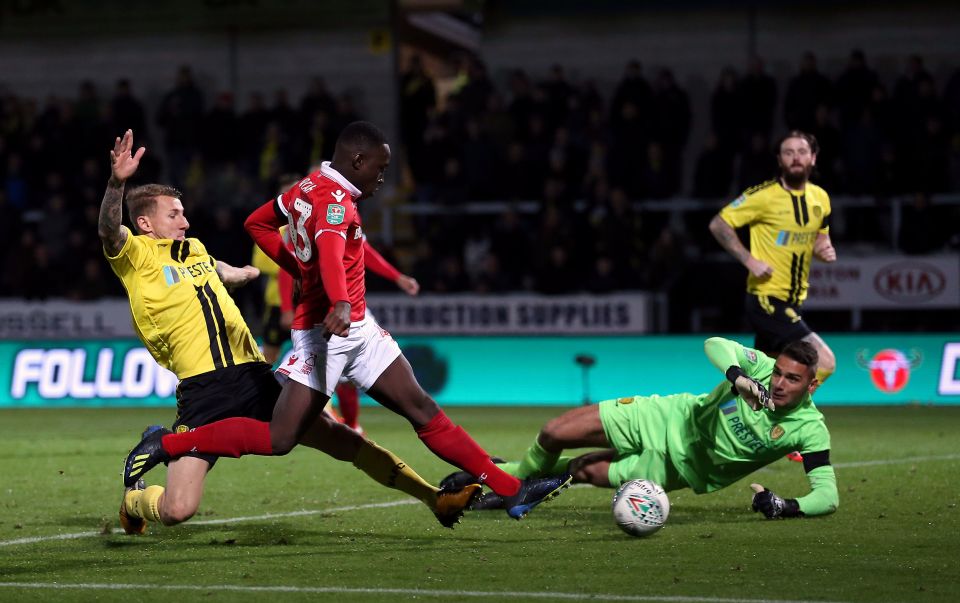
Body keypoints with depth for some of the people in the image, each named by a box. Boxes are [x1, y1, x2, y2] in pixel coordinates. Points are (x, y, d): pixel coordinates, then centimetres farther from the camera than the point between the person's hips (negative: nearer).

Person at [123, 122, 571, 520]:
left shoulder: (309, 187, 11)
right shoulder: (333, 198, -17)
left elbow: (257, 224, 25)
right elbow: (331, 248, -38)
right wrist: (339, 304, -55)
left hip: (356, 328, 10)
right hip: (326, 332, -10)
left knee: (421, 408, 6)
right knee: (278, 439, -11)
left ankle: (510, 490, 5)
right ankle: (165, 445, 0)